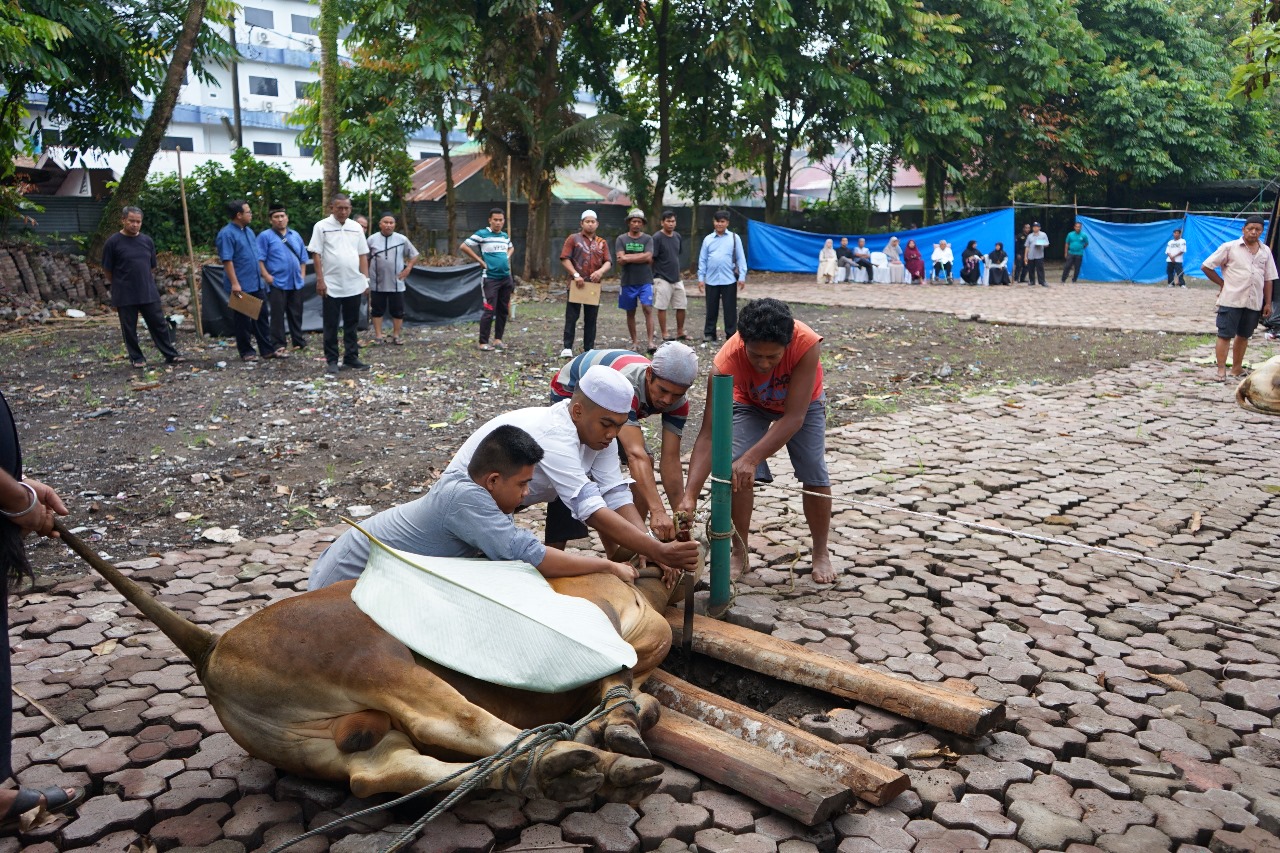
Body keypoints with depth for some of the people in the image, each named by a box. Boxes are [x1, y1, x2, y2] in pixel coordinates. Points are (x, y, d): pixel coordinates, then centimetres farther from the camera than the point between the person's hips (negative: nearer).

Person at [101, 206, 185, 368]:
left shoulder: (147, 241, 7)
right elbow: (107, 270, 0)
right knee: (129, 329, 6)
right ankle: (136, 358, 17)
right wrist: (118, 286, 6)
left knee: (159, 324, 5)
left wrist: (148, 284, 12)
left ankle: (171, 354, 12)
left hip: (149, 293, 3)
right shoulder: (113, 242, -6)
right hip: (125, 296, -3)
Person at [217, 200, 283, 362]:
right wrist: (234, 283, -23)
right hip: (241, 286, -8)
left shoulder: (249, 231, 13)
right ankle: (246, 352, 11)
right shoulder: (227, 234, -13)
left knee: (262, 316, 10)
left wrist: (265, 274, 18)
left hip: (257, 284, 8)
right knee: (242, 320, 3)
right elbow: (227, 260, -18)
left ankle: (268, 349, 16)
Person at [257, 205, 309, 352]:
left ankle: (299, 341, 21)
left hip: (296, 282, 5)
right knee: (278, 315, -2)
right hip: (278, 282, -5)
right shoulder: (265, 236, -2)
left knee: (296, 314, 12)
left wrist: (302, 274, 9)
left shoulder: (295, 235, 15)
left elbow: (303, 257, 19)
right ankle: (278, 345, 3)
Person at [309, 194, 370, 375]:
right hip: (331, 285, -4)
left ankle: (351, 357, 18)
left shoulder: (356, 228, 9)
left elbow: (363, 255, 12)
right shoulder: (322, 226, -3)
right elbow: (316, 254, -5)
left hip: (354, 284, 4)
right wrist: (320, 280, -11)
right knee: (331, 325, 3)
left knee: (352, 324, 10)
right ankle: (331, 360, 9)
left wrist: (365, 278, 6)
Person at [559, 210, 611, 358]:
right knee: (571, 316, -3)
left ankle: (589, 349, 13)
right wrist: (576, 275, -16)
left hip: (594, 285, 3)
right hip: (576, 284, -3)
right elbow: (564, 259, -5)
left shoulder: (602, 242, 14)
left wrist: (601, 271, -16)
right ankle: (567, 348, -1)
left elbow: (608, 262, 6)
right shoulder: (573, 239, 4)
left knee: (591, 318, 7)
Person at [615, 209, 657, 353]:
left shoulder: (647, 239, 4)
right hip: (628, 282, 1)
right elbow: (620, 260, -8)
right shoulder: (621, 239, 4)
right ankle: (634, 342, 18)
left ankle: (650, 341, -14)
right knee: (630, 312, 8)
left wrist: (628, 257, -10)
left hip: (645, 281, -1)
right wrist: (640, 257, -10)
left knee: (647, 308, -12)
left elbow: (648, 257, -11)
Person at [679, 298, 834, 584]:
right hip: (751, 404, 0)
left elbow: (794, 417, -40)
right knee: (736, 473, -16)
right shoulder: (726, 362, -40)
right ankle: (739, 554, 3)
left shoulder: (807, 345, -43)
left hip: (802, 403, 0)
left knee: (815, 476, -9)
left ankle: (821, 554, 13)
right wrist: (690, 495, -48)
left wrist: (752, 458, -51)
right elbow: (708, 435, -39)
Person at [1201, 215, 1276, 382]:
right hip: (1231, 300, -5)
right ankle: (1221, 370, -1)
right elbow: (1206, 266, -1)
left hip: (1254, 302, 5)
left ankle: (1237, 368, 23)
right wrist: (1222, 283, -2)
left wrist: (1268, 303, 9)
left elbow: (1268, 279, 13)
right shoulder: (1230, 247, -3)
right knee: (1225, 335, -3)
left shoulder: (1265, 251, 10)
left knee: (1243, 336, 13)